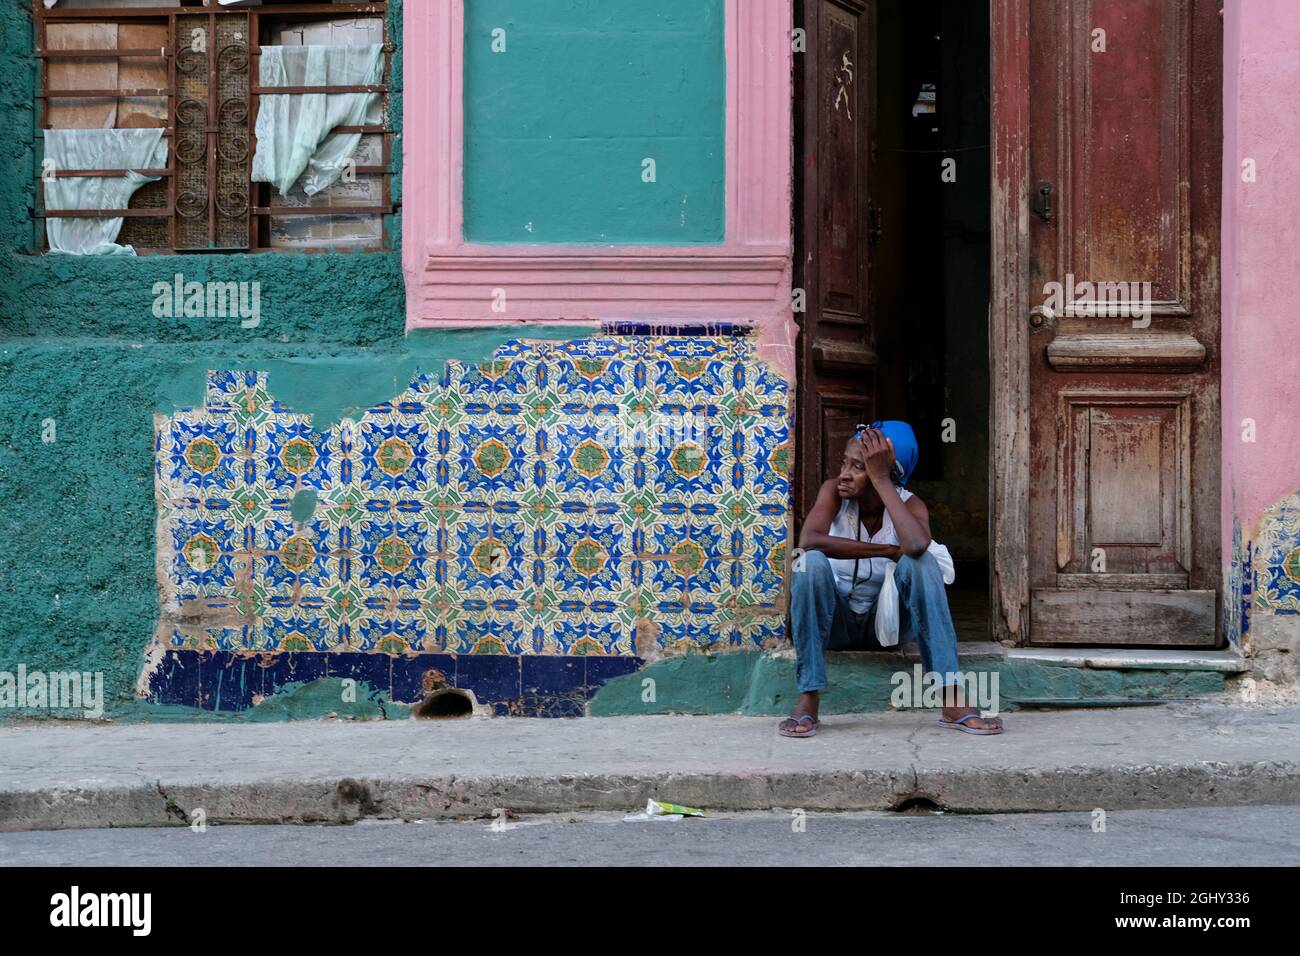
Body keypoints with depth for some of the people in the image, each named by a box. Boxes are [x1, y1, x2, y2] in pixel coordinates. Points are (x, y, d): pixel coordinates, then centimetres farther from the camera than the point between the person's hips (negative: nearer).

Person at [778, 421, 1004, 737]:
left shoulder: (910, 505, -12)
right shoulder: (834, 491, -11)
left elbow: (917, 545, -39)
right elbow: (808, 541, -33)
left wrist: (881, 480, -32)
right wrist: (888, 550, -30)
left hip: (886, 621, 0)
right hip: (835, 620, 0)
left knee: (921, 563, -28)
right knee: (812, 562, -31)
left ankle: (952, 699, -32)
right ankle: (808, 699, -32)